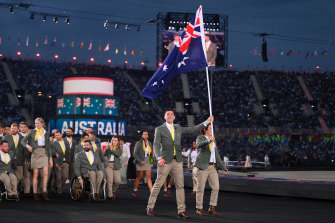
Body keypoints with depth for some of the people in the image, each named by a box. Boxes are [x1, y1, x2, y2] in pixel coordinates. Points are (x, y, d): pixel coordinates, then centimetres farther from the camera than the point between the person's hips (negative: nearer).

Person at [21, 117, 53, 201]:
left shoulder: (46, 133, 11)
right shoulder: (32, 132, 7)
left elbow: (48, 146, 13)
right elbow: (23, 141, 8)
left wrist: (50, 158, 9)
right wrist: (28, 146, -13)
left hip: (44, 153, 1)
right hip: (35, 153, -1)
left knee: (46, 173, -13)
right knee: (35, 174, -2)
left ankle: (44, 192, -9)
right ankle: (34, 193, 2)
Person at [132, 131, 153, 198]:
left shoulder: (150, 143, 9)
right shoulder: (138, 143, -5)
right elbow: (135, 154, -8)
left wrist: (152, 160, 6)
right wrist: (140, 161, -17)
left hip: (147, 162, 3)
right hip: (140, 162, -3)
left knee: (149, 177, -5)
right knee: (139, 177, 3)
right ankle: (135, 191, 19)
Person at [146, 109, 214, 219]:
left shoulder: (178, 128, 15)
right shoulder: (159, 129, 0)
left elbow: (192, 129, 18)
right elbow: (156, 145, -9)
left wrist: (206, 122, 13)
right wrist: (159, 158, -24)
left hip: (177, 161, 4)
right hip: (165, 161, -4)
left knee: (180, 185, 0)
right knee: (158, 184, -1)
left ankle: (181, 211, 2)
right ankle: (150, 207, 14)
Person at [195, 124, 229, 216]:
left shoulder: (213, 141, 18)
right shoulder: (200, 138, -3)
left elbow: (216, 155, 20)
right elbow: (198, 145, -28)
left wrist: (223, 167, 16)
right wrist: (209, 141, -44)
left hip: (212, 167, 6)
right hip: (202, 167, -6)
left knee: (216, 187, -2)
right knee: (201, 189, -1)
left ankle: (212, 208, 6)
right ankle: (199, 209, 8)